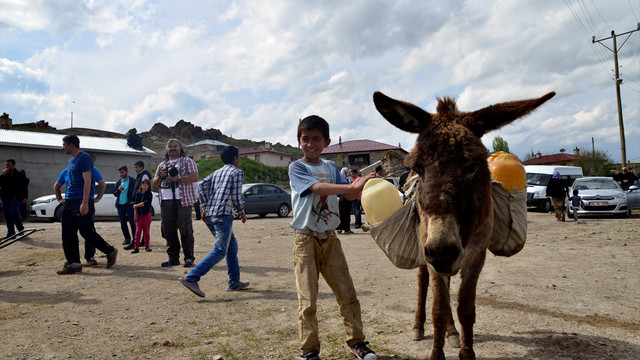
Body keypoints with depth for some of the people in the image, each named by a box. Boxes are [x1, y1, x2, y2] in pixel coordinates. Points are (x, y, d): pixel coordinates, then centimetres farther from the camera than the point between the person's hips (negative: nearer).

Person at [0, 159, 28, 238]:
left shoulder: (20, 174, 4)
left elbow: (25, 185, 1)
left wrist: (24, 197, -6)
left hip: (16, 197, -5)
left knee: (14, 212, -17)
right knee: (7, 215, 4)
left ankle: (21, 229, 2)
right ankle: (11, 233, 9)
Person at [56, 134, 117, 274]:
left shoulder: (84, 158, -10)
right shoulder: (70, 161, 19)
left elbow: (87, 181, -17)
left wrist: (85, 203, -23)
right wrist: (65, 199, 20)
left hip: (81, 203, -9)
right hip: (69, 202, 9)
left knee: (88, 233, -5)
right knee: (68, 235, 5)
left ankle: (110, 252, 12)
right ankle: (74, 264, 10)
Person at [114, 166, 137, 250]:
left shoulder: (132, 181, -2)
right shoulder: (118, 182, 15)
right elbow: (114, 194, 15)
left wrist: (132, 200, -12)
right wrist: (118, 190, -6)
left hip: (129, 204, -6)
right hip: (120, 205, 6)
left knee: (132, 223, -8)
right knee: (123, 224, 12)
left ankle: (134, 241, -10)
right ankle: (127, 238, 26)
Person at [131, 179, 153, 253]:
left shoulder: (149, 194, -2)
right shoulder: (138, 194, 9)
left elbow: (145, 203, -15)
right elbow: (135, 204, 3)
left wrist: (136, 205, -7)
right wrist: (135, 214, -5)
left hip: (147, 214, -3)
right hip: (139, 215, 3)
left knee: (146, 231, 3)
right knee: (138, 231, 0)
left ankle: (147, 246, 13)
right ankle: (136, 248, 1)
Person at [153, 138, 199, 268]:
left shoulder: (187, 161, 6)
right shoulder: (162, 165, 23)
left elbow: (194, 177, -7)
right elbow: (155, 183, 23)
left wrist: (178, 178, -15)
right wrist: (161, 176, 3)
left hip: (182, 200, -5)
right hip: (166, 202, 6)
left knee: (185, 230, -6)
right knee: (168, 230, 5)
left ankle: (189, 258, 1)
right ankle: (173, 258, 13)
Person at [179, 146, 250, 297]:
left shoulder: (216, 172, 22)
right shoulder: (237, 172, 2)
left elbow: (202, 184, 7)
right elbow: (236, 197, -4)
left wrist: (204, 206, 7)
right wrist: (242, 213, 10)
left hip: (209, 215, 9)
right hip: (223, 214, -8)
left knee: (232, 246, 17)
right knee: (220, 251, -9)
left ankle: (234, 282, 21)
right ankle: (191, 278, -21)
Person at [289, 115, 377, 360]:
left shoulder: (331, 167, 11)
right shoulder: (296, 168, -5)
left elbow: (348, 194, 4)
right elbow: (318, 187, -23)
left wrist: (362, 187, -18)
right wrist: (353, 186, -32)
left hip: (330, 238, 5)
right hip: (306, 239, -4)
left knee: (347, 294, 8)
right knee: (307, 301, -1)